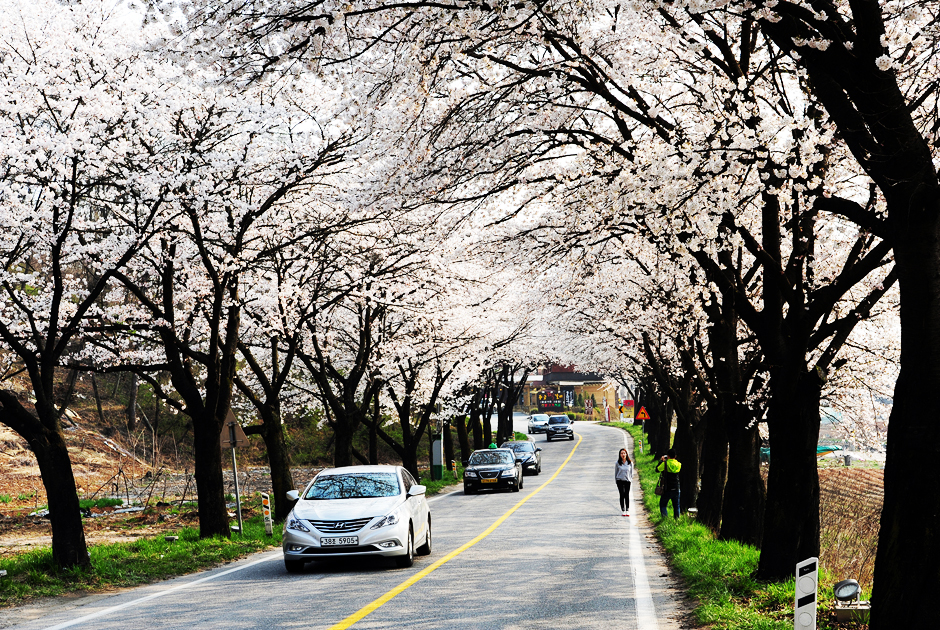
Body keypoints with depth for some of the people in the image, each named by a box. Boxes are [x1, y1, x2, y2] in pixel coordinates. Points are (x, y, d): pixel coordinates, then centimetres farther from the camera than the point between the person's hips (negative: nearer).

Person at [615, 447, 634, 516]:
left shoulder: (630, 463, 3)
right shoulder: (618, 463, 0)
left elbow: (631, 472, 13)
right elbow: (615, 472, 9)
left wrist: (630, 479, 7)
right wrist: (616, 480, 8)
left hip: (627, 481, 1)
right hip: (620, 480, -1)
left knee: (627, 495, 0)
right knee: (622, 495, -4)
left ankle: (627, 510, 5)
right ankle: (623, 510, 0)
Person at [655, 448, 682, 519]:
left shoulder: (665, 463, -13)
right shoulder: (679, 464, -1)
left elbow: (657, 469, -1)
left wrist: (661, 461, 12)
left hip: (667, 489, -3)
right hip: (676, 489, 3)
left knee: (663, 505, 8)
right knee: (676, 506, 15)